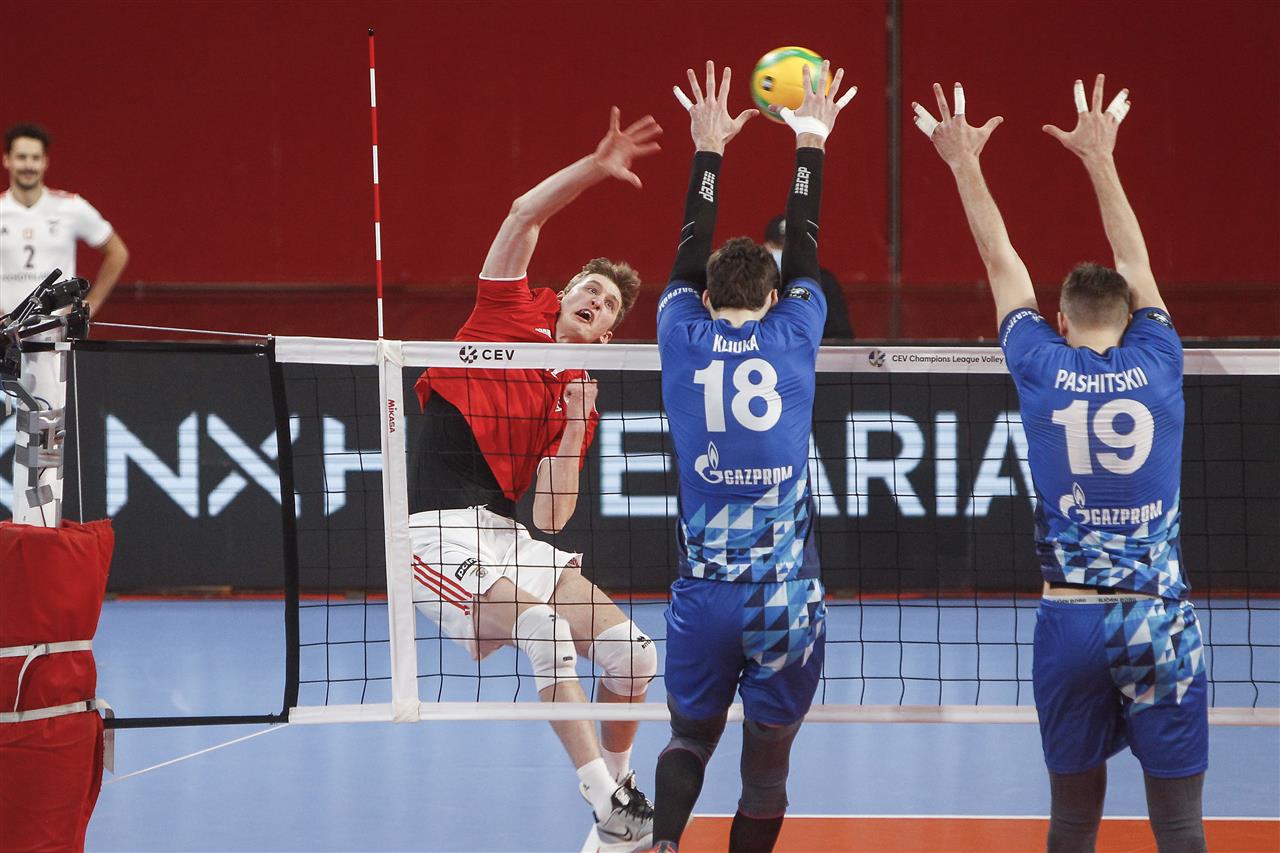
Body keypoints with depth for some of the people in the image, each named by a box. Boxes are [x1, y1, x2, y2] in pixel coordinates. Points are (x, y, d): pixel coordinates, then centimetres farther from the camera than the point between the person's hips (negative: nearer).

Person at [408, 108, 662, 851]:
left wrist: (576, 419, -8)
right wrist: (596, 167, -18)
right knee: (545, 630, -28)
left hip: (506, 534, 6)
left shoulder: (577, 401, 11)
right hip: (438, 532, -6)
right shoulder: (515, 311, 5)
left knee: (633, 652, -1)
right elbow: (525, 214, -9)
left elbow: (552, 516, -1)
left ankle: (621, 789, 25)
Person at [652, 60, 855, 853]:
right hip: (788, 599, -1)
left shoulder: (684, 340, 0)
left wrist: (709, 150, 28)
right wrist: (810, 144, 26)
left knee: (690, 738, 19)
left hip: (704, 597, 1)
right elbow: (804, 250, 14)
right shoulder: (793, 338, -1)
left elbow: (692, 252, 17)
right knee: (768, 761, 10)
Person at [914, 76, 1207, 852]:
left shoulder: (1043, 371, 1)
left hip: (1070, 619, 1)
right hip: (1159, 619, -1)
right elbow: (1135, 262, 17)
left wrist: (966, 164, 23)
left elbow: (1001, 262, 13)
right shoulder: (1158, 366, 2)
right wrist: (1101, 159, 28)